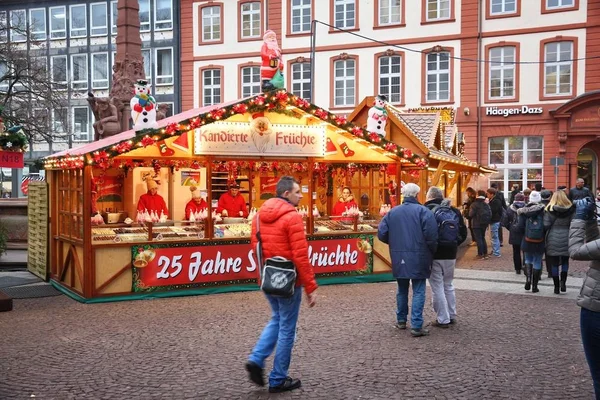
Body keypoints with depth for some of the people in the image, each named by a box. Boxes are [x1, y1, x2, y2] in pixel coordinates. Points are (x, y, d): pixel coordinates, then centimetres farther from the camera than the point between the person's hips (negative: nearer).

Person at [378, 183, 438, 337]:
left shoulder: (392, 212, 4)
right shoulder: (423, 211, -8)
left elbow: (382, 234, 2)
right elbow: (431, 234, -17)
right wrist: (432, 251, 0)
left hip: (399, 258, 4)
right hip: (418, 258, -4)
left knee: (402, 290, 19)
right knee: (418, 291, 1)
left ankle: (401, 320, 29)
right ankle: (416, 326, -3)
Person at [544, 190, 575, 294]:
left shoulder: (549, 210, -7)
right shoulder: (571, 210, -3)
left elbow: (545, 225, -9)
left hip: (553, 239, -1)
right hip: (566, 239, 1)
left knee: (554, 263, 7)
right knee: (565, 261, 17)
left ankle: (556, 286, 10)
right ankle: (563, 282, 2)